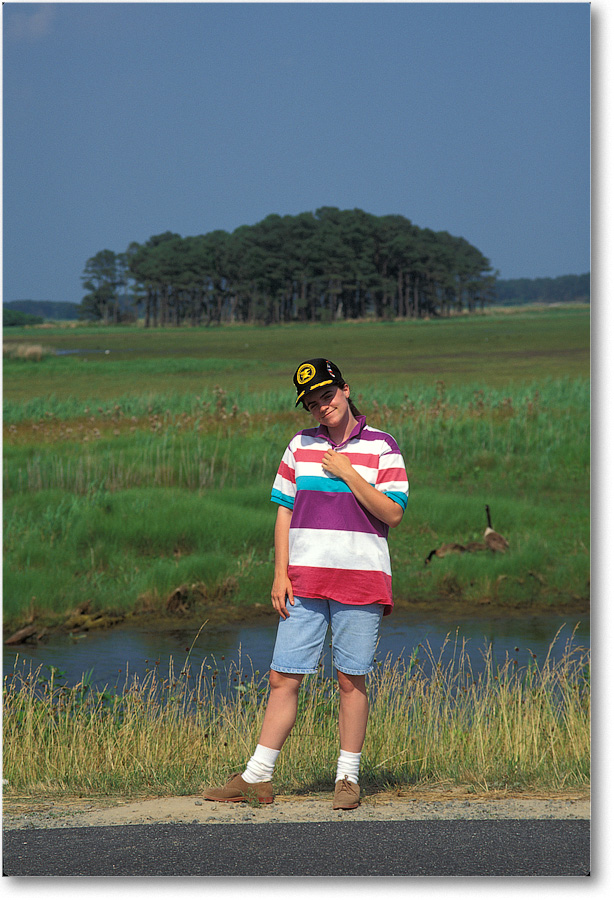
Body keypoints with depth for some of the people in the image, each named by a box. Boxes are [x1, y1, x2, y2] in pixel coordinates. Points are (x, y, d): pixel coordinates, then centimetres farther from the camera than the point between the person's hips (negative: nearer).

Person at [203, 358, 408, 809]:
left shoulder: (382, 447, 2)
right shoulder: (301, 446, 11)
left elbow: (393, 514, -6)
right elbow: (285, 510, 11)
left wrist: (348, 473, -11)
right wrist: (280, 574, 3)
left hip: (362, 579, -3)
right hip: (305, 580, 3)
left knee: (352, 679, 0)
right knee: (284, 676, 0)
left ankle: (348, 777, 9)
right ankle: (258, 777, 3)